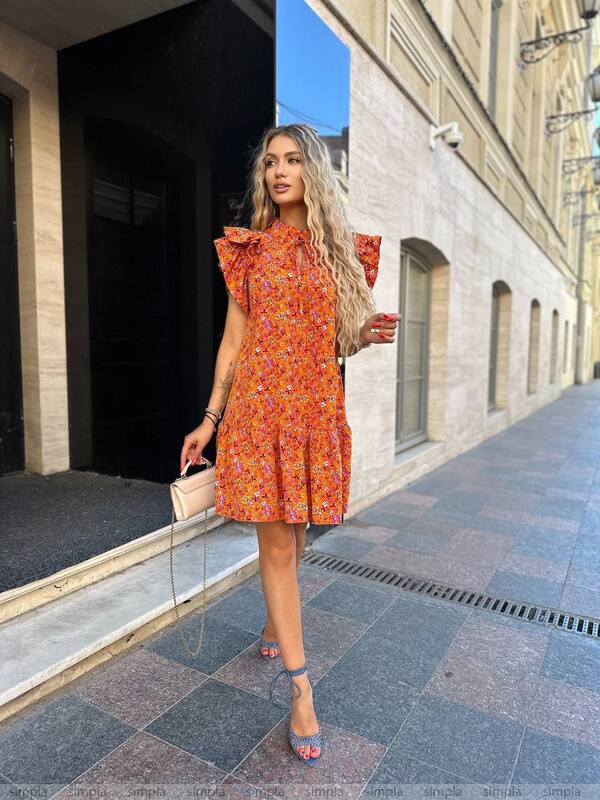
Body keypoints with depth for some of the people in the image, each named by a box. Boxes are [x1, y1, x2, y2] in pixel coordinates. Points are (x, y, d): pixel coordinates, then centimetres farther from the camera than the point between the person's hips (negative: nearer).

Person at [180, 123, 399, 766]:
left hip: (317, 407, 2)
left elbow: (339, 340, 14)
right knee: (275, 541, -2)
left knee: (294, 534, 12)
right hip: (259, 404, -2)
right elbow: (234, 338, 6)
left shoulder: (342, 249, 10)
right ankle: (300, 687, 9)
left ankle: (274, 627, 40)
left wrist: (369, 336, -9)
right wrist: (210, 417, 2)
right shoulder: (251, 247, 6)